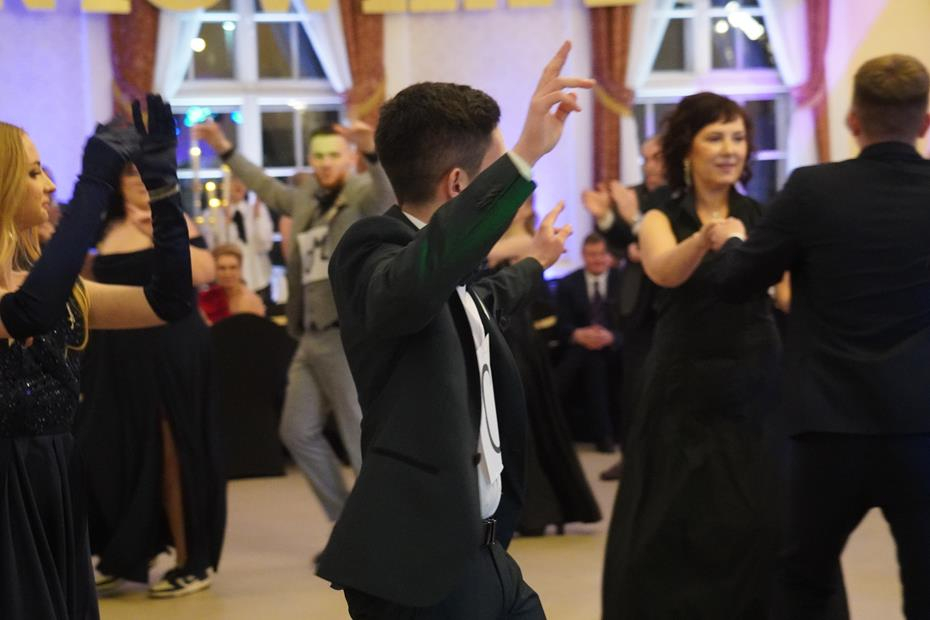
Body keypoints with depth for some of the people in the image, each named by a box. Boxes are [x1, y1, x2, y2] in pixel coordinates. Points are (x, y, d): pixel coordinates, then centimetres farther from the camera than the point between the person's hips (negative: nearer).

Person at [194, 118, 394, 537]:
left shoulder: (363, 196, -7)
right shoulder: (306, 200, 14)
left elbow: (388, 192, -30)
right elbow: (268, 188, 31)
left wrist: (372, 152, -49)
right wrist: (225, 150, 31)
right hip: (312, 337, 8)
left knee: (364, 439, -7)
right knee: (299, 432, 13)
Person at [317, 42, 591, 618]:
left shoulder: (448, 266, 11)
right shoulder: (374, 250, -16)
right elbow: (415, 280, -42)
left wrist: (536, 261, 53)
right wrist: (525, 156, -48)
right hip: (421, 562, -9)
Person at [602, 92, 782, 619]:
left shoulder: (764, 218, 5)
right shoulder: (662, 220, 1)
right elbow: (664, 272, -22)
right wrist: (704, 239, -42)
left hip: (754, 390, 1)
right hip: (686, 391, -1)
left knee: (757, 527, -3)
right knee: (674, 530, 0)